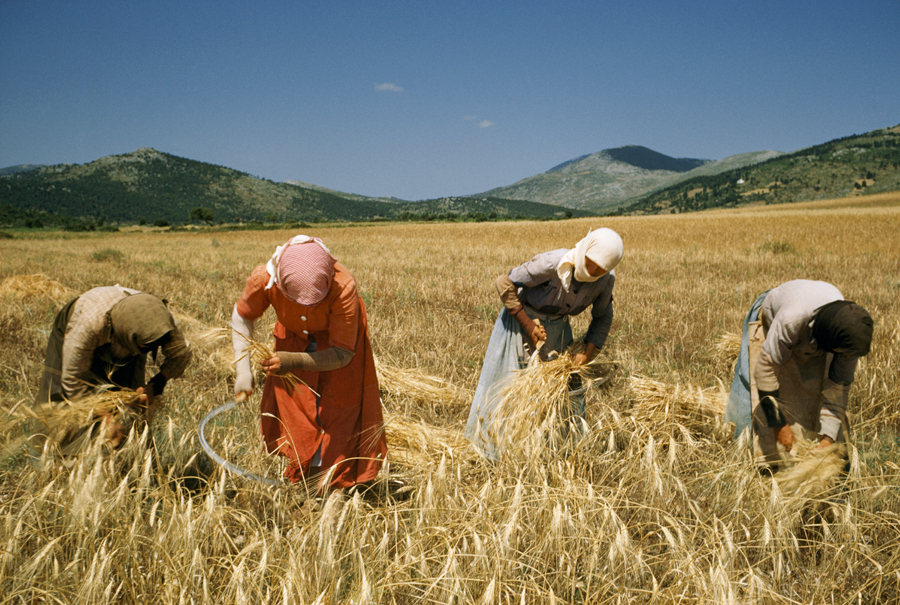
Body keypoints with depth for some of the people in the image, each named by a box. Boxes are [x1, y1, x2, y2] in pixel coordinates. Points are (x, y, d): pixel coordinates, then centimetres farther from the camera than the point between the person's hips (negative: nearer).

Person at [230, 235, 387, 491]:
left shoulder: (344, 288, -41)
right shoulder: (264, 279, -34)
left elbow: (342, 354, -32)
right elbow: (242, 317, -11)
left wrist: (296, 361, -46)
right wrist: (243, 369, -18)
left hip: (339, 337, -3)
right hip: (293, 337, 3)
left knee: (340, 411, -1)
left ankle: (333, 487, 16)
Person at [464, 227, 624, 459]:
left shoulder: (606, 280, -19)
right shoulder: (552, 264, -35)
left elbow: (603, 317, 0)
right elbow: (505, 283, -26)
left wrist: (587, 354, -11)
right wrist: (528, 325, -23)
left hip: (557, 326, 4)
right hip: (521, 318, -4)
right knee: (511, 380, 4)